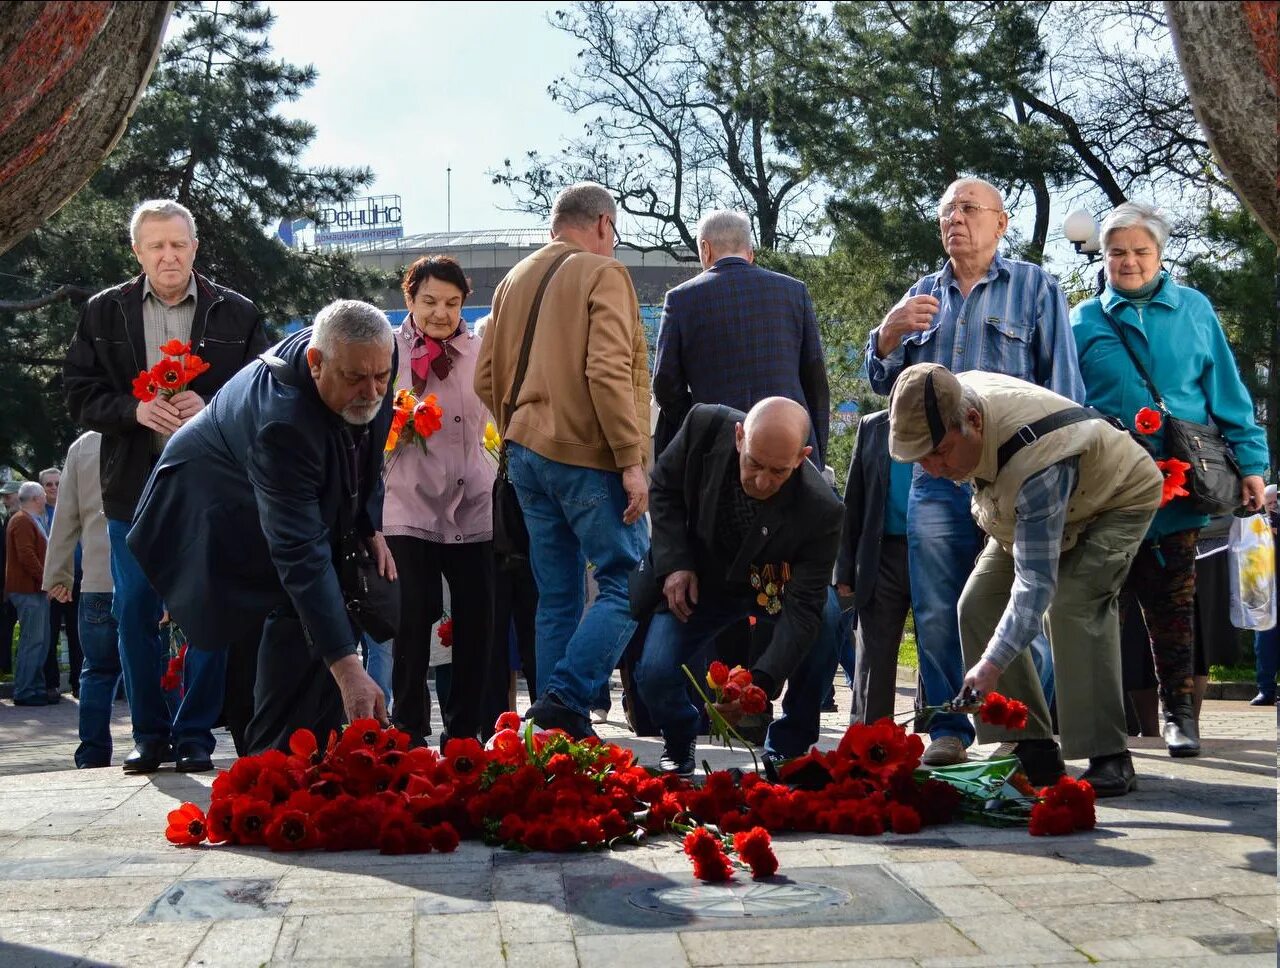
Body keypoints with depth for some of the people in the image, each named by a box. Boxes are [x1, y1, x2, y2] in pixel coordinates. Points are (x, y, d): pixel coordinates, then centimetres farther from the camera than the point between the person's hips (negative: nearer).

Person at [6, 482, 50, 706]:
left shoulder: (32, 520, 21)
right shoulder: (22, 521, -12)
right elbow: (26, 556, -21)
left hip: (35, 589, 11)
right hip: (28, 589, -11)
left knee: (40, 641, 13)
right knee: (32, 641, -9)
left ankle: (37, 688, 18)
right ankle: (24, 693, -7)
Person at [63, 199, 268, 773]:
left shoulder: (237, 314, 2)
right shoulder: (104, 313, 6)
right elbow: (81, 396, 2)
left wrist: (211, 408, -17)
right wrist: (136, 409, -15)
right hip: (134, 489, 2)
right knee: (136, 614, 5)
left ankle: (195, 735, 14)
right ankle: (150, 735, 17)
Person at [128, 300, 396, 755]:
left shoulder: (369, 359, -21)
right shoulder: (282, 421, -43)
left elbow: (366, 451, 4)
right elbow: (301, 555, -46)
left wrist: (371, 526, -4)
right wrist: (348, 669, -49)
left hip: (312, 505, 8)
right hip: (223, 512, -8)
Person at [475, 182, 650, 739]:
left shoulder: (515, 280, 16)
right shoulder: (602, 274, -5)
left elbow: (487, 379, 16)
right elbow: (608, 373, -17)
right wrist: (632, 460, -16)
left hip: (526, 455, 8)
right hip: (587, 457, -8)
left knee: (556, 597, 10)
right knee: (628, 583, -3)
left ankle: (556, 724, 10)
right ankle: (565, 699, -15)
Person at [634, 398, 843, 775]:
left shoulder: (821, 509, -34)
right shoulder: (706, 426, -28)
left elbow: (803, 607, -32)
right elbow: (664, 488, -8)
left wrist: (761, 682, -45)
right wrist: (674, 564, -19)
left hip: (775, 585, -1)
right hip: (697, 580, 1)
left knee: (827, 618, -29)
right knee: (654, 673, -17)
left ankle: (787, 748, -9)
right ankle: (680, 742, 19)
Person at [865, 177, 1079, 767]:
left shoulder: (1035, 289, 8)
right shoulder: (923, 295, 20)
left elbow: (1063, 388, 3)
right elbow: (882, 381, 21)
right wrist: (889, 331, 0)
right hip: (935, 480, 4)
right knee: (937, 614, 3)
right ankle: (949, 732, 11)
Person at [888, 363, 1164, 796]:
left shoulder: (1036, 464, -45)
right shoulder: (954, 398, -24)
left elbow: (1035, 582, -45)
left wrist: (992, 665, -50)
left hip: (1118, 498, -8)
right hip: (1021, 510, 8)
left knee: (1072, 603, -31)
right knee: (979, 606, -8)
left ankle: (1108, 758, -23)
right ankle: (1031, 752, -4)